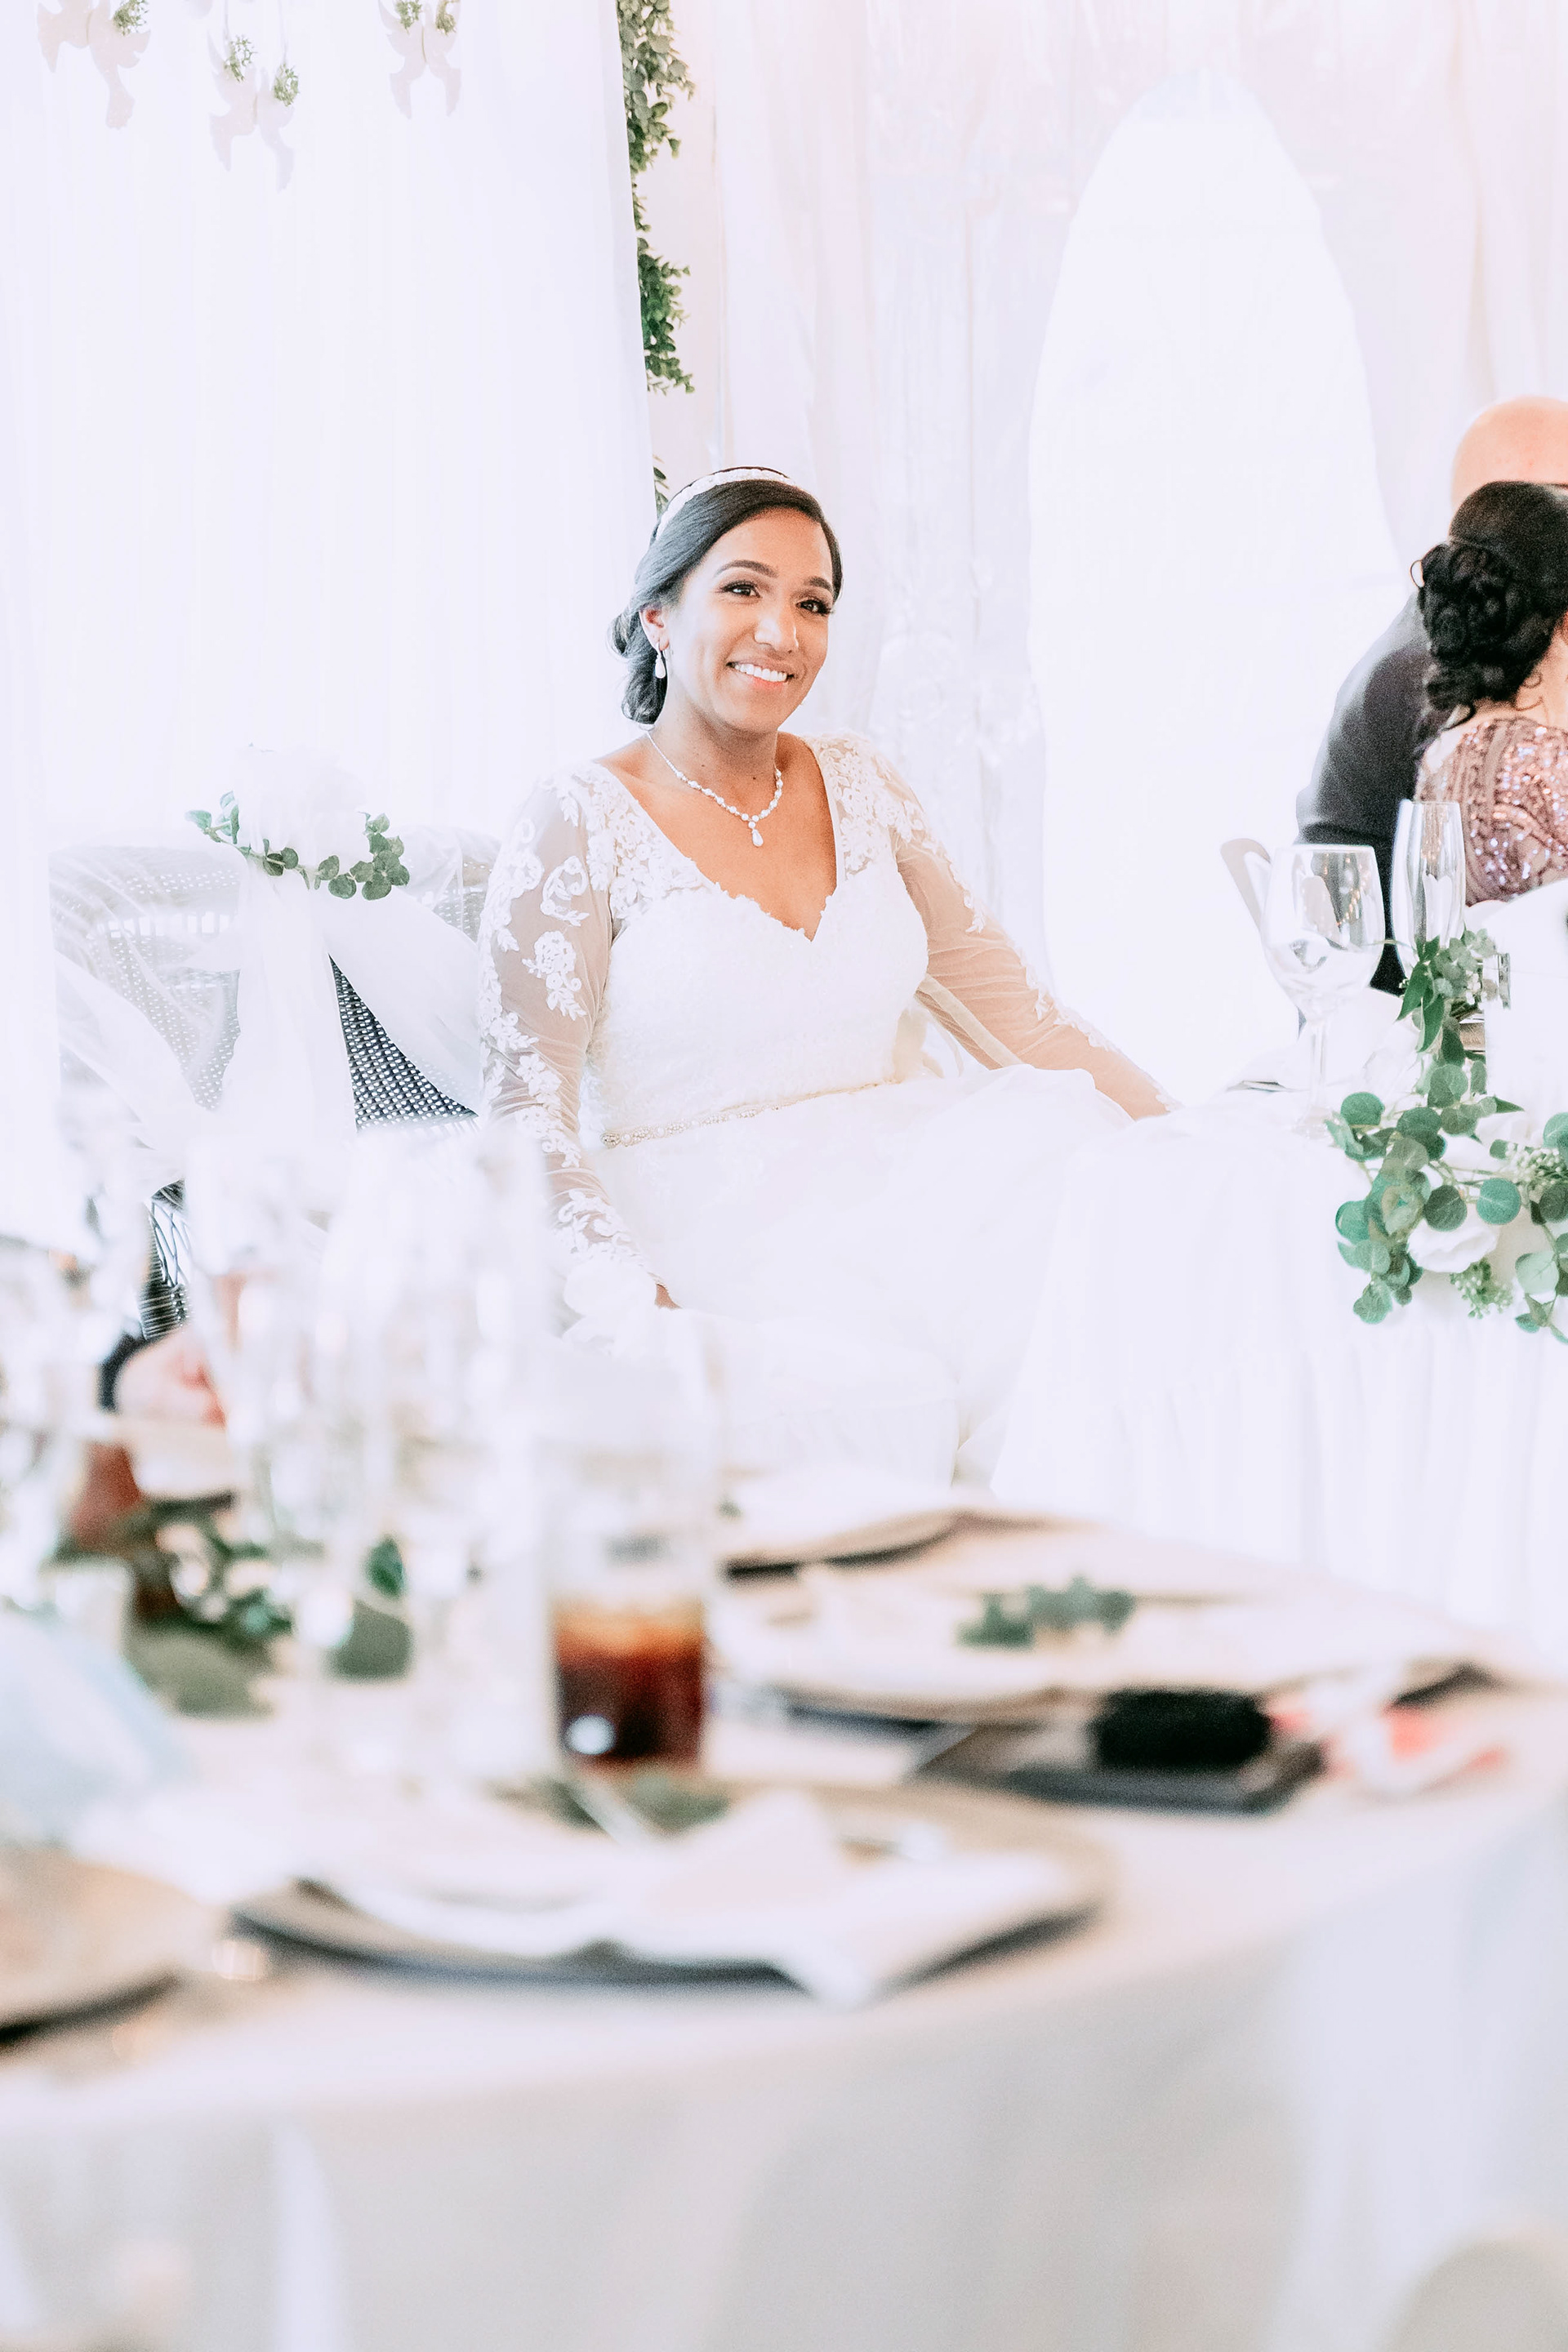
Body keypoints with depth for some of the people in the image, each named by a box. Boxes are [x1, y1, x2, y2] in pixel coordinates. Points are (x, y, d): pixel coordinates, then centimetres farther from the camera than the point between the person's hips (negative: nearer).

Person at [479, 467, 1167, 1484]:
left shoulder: (859, 787, 15)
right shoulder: (581, 823, -2)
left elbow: (1011, 1006, 18)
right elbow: (530, 1104, -7)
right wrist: (628, 1304, -23)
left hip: (904, 1182, 6)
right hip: (717, 1228, -5)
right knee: (870, 1385, -36)